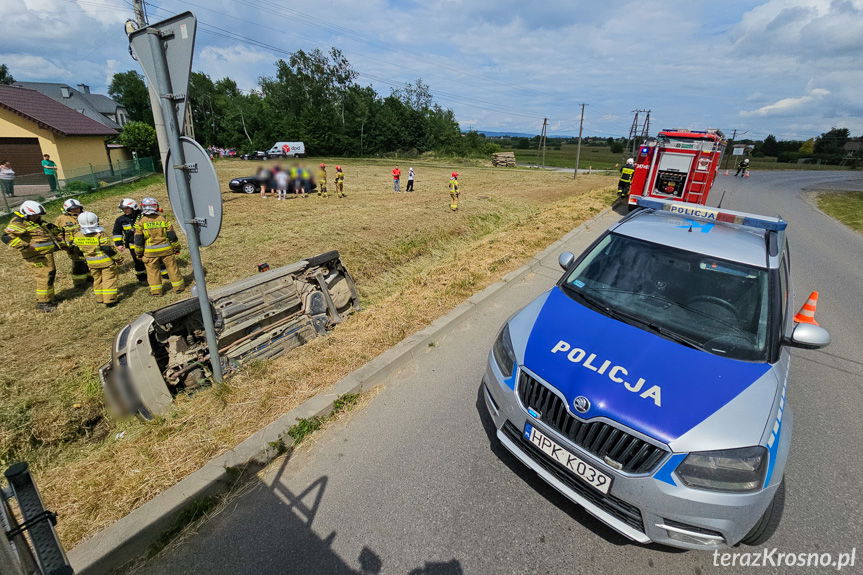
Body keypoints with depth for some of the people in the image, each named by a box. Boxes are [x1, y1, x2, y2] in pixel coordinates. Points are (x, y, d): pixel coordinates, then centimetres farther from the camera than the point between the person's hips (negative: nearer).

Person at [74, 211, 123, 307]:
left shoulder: (77, 236, -1)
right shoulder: (101, 234, -21)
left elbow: (78, 250, 11)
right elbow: (108, 249, -19)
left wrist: (84, 258, 28)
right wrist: (118, 258, -7)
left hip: (92, 263, 6)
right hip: (106, 261, -6)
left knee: (97, 279, 20)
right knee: (109, 279, 0)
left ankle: (100, 298, 28)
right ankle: (109, 300, -2)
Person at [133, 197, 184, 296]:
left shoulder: (140, 222, -4)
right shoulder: (163, 219, -3)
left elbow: (138, 240, -1)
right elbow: (172, 236, -1)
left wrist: (139, 253, 9)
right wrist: (176, 248, 10)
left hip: (150, 252, 0)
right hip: (166, 249, 0)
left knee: (152, 270, 10)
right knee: (172, 267, 10)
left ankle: (156, 290, 15)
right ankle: (178, 286, 17)